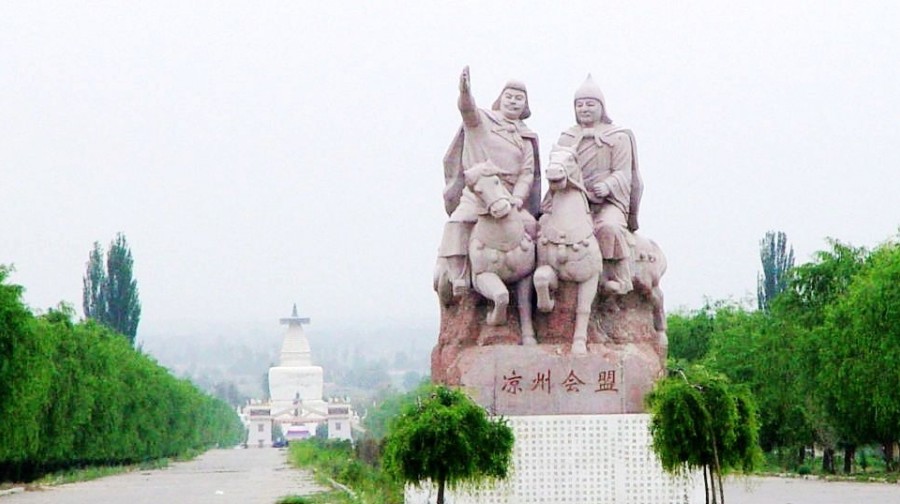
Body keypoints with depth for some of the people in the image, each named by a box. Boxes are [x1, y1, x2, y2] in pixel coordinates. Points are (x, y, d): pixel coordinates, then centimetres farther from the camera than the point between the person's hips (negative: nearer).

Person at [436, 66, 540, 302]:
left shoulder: (525, 138, 19)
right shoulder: (482, 120, 8)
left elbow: (527, 173, 9)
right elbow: (468, 110, -16)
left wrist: (517, 198, -11)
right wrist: (465, 92, -40)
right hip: (476, 192, -4)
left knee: (529, 224, -17)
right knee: (458, 223, -29)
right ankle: (455, 276, -26)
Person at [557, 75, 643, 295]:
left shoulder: (618, 137, 8)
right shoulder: (566, 139, 20)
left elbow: (623, 173, -1)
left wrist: (607, 186, -22)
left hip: (609, 201, -3)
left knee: (609, 226, -37)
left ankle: (620, 278, -23)